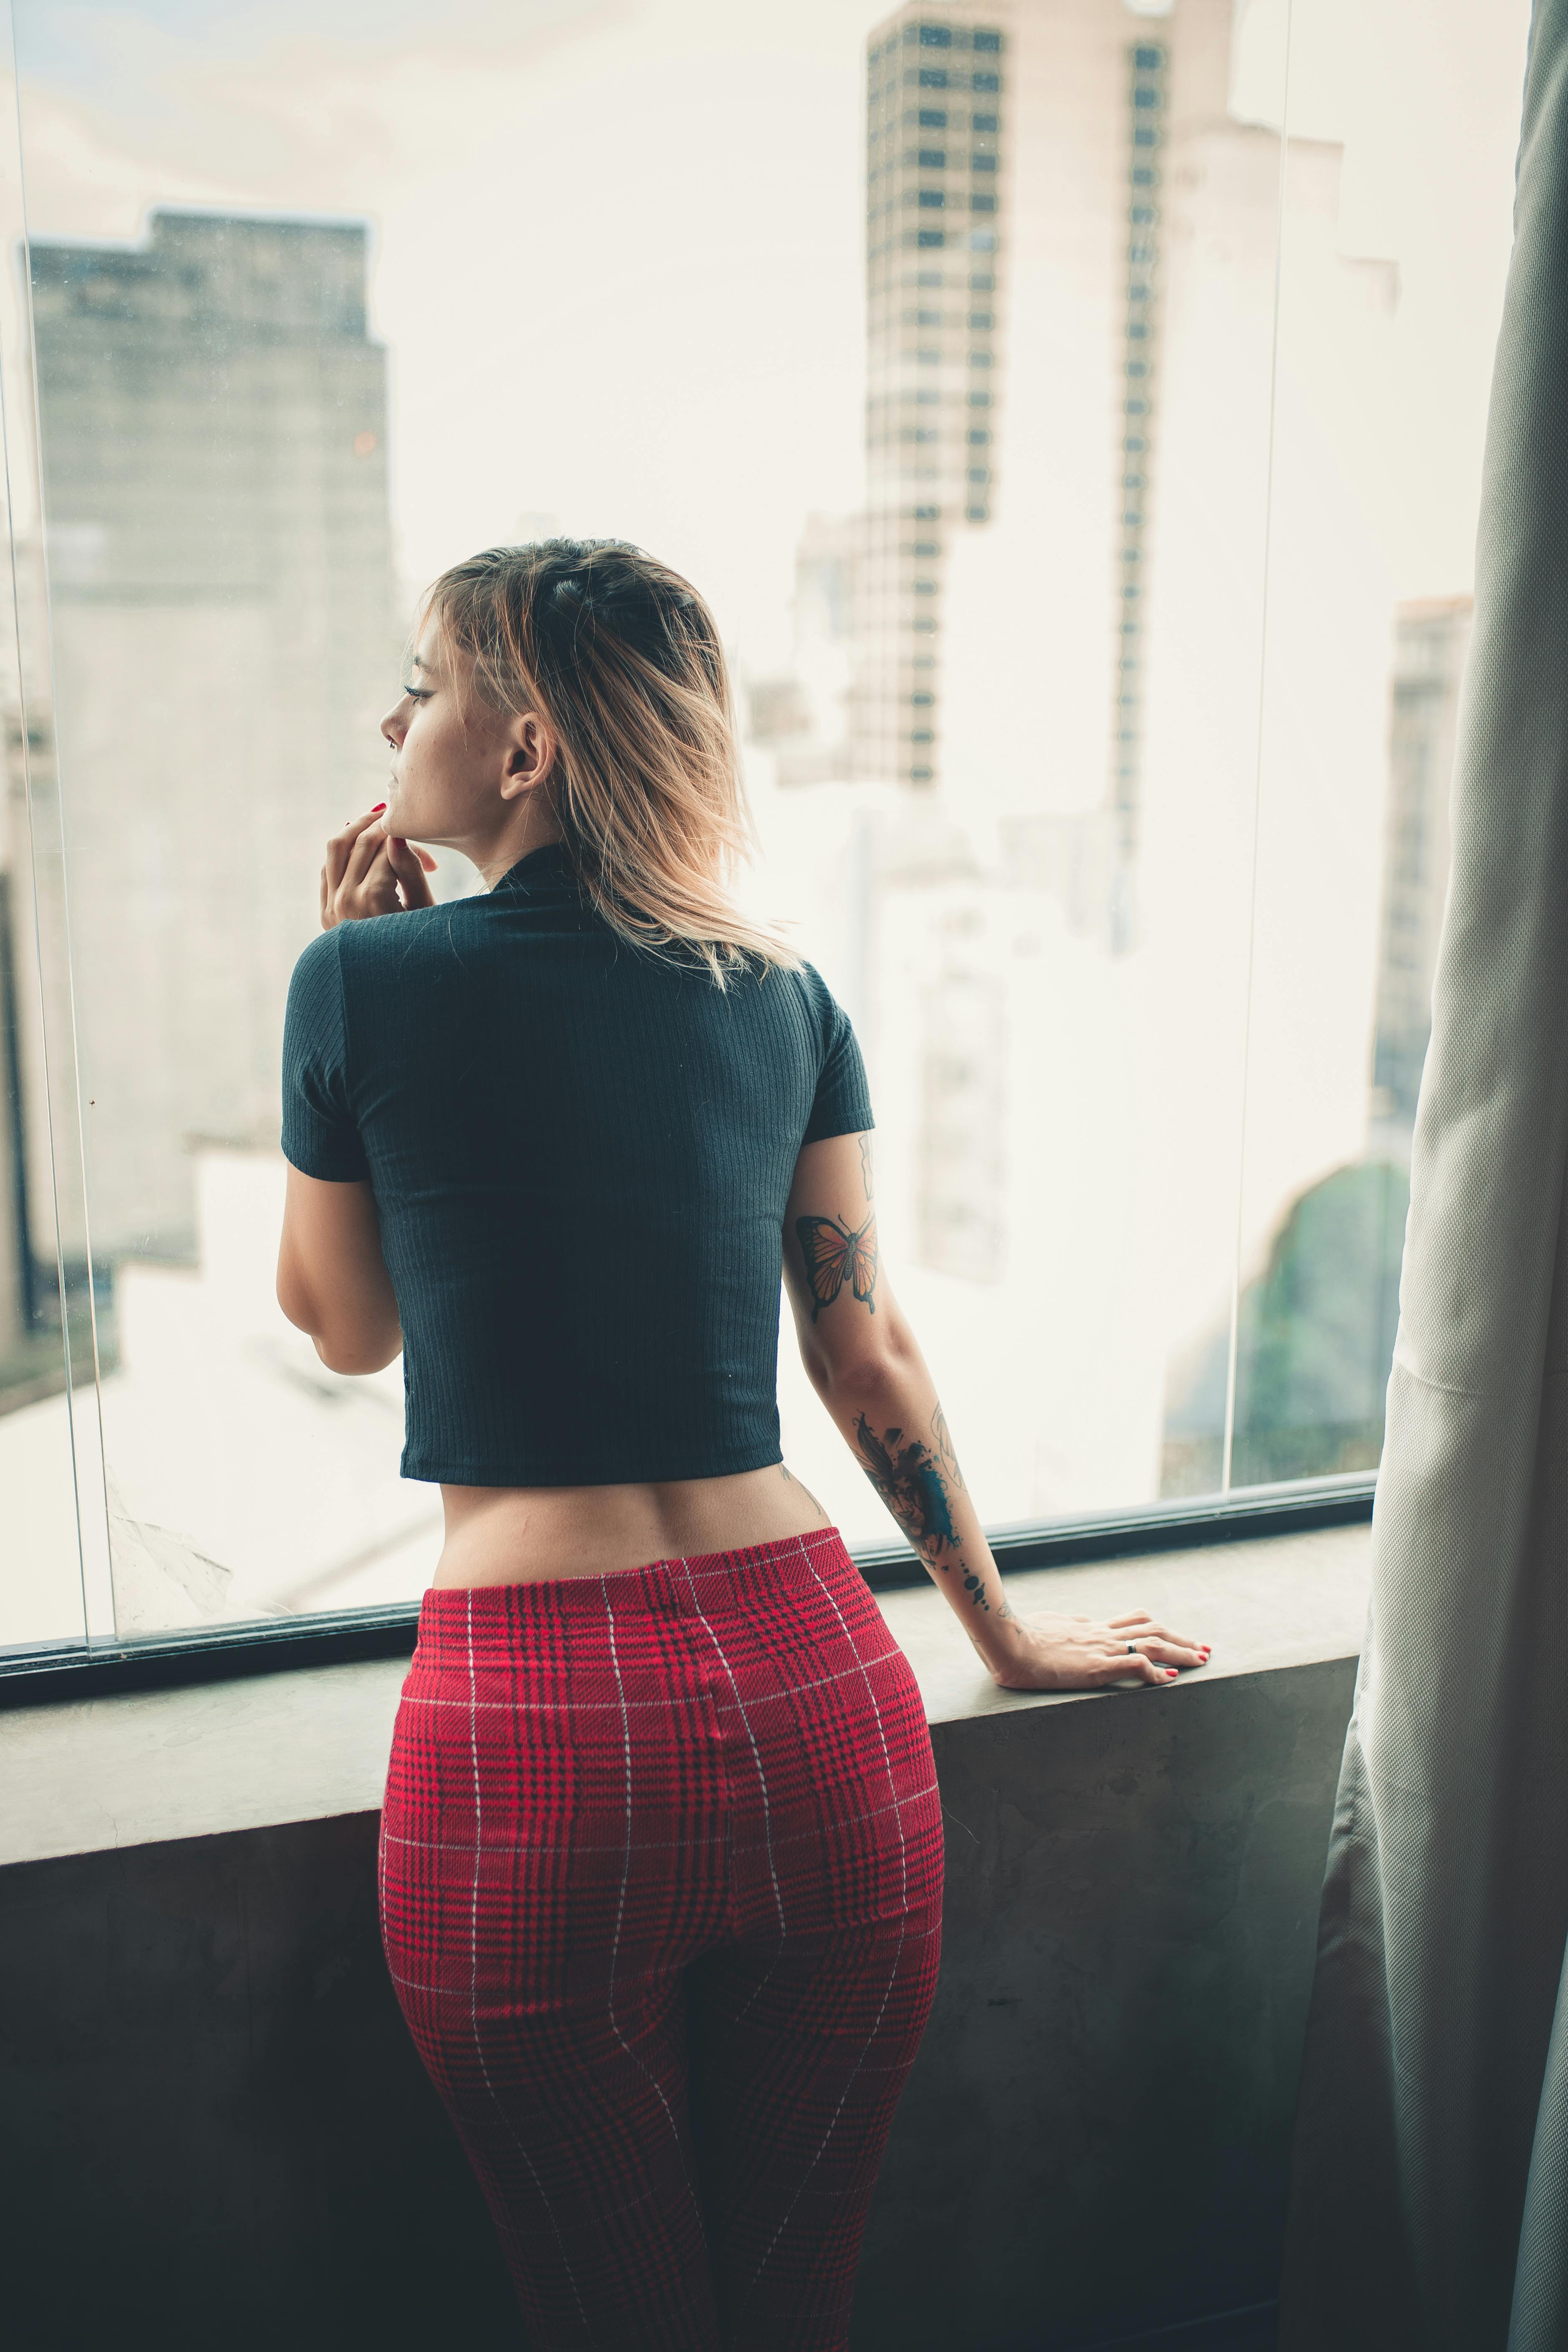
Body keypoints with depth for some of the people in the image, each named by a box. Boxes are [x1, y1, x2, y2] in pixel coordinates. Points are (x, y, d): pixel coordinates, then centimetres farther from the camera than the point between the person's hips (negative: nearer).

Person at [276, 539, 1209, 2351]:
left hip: (534, 1733, -3)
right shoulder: (784, 998, 6)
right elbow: (868, 1355, 10)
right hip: (814, 1691, 3)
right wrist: (1005, 1634, 23)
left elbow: (345, 1330, 10)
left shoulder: (370, 977, -3)